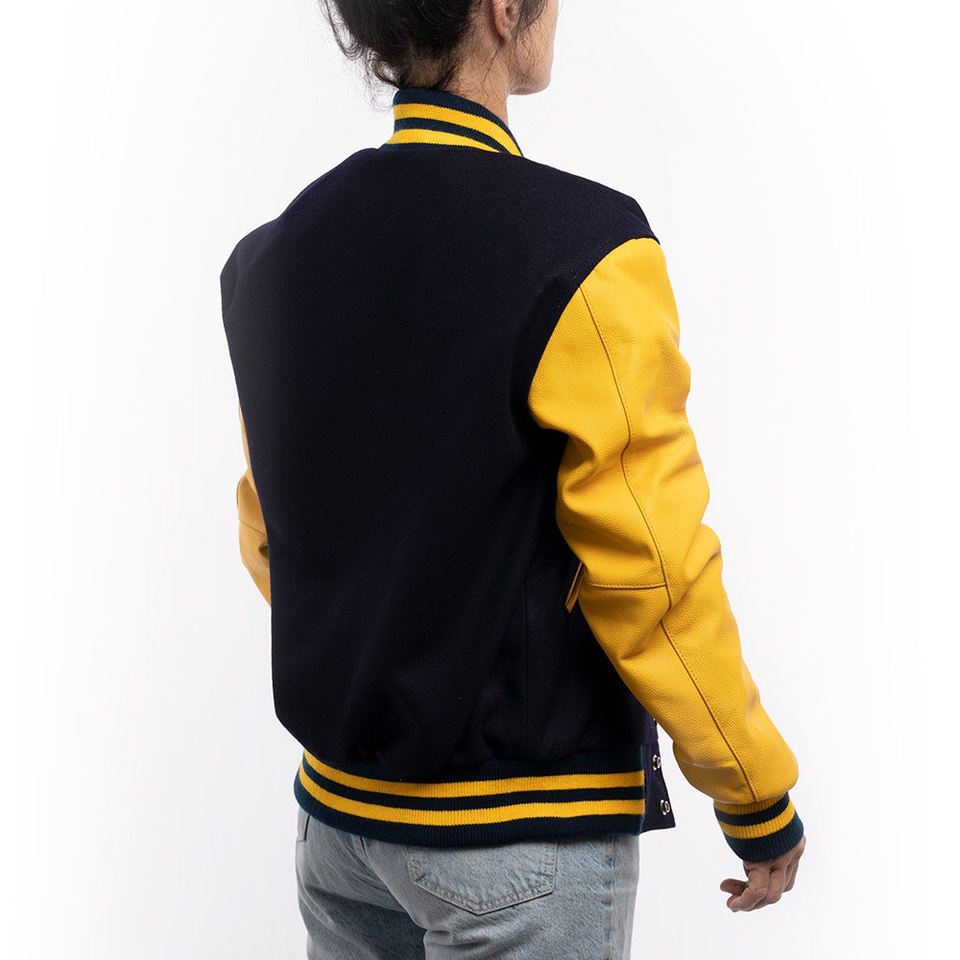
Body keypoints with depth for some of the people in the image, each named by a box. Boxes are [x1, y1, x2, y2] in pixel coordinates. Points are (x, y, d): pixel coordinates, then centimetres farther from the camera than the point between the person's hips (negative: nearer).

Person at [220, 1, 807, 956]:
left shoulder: (271, 257, 1)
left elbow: (271, 537, 8)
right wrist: (760, 803, -6)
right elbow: (653, 576, -19)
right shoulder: (583, 252, -19)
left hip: (339, 805, 6)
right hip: (525, 839, -6)